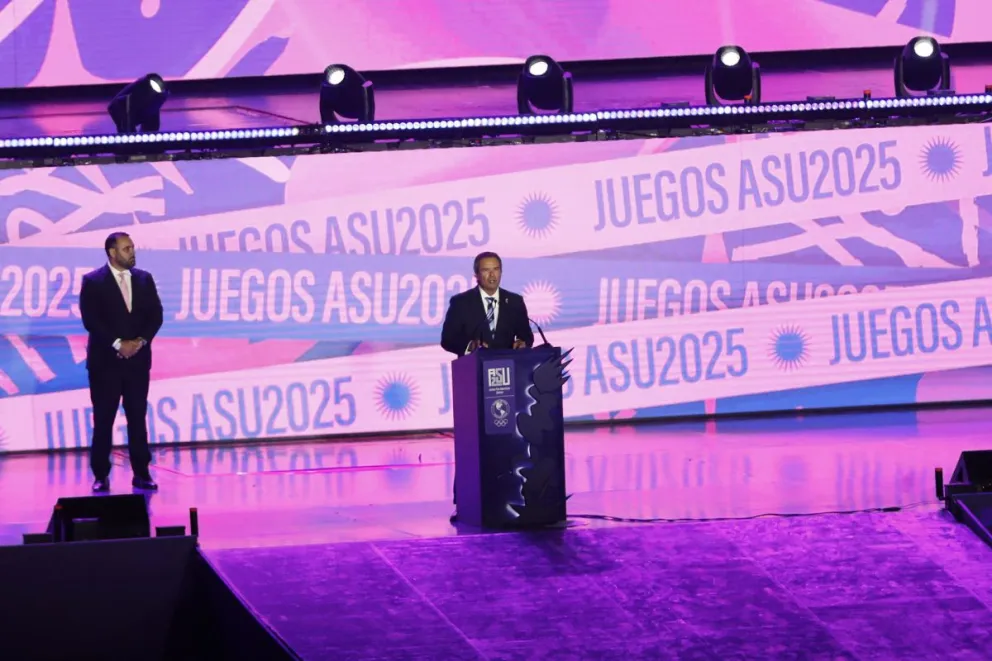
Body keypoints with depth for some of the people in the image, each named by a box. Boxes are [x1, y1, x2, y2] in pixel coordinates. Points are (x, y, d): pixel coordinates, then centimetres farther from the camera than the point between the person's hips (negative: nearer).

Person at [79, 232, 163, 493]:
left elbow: (155, 315, 5)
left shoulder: (144, 279, 9)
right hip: (105, 360, -3)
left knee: (137, 418, 4)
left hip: (137, 359, 3)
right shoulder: (93, 281, -4)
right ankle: (101, 476, 3)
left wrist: (141, 341, -10)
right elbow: (91, 320, -11)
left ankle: (141, 473, 7)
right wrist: (118, 344, -16)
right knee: (103, 420, 0)